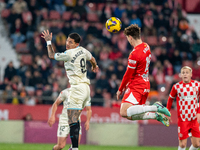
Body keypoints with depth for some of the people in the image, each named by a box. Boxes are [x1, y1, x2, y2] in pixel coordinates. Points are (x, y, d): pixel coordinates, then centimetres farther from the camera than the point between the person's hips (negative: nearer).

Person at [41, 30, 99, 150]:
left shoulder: (69, 54, -12)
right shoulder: (83, 51, 11)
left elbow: (51, 55, 1)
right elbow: (92, 59, 34)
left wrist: (48, 41, 15)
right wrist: (95, 66, 56)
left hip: (77, 88, -10)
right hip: (86, 87, 10)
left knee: (73, 122, -15)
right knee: (75, 119, 18)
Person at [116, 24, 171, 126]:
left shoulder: (134, 54, -18)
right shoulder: (146, 47, 10)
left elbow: (128, 75, -12)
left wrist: (120, 90, 1)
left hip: (136, 87, -9)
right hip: (145, 85, 9)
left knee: (124, 112, -23)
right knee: (130, 116, 14)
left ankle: (156, 108, -24)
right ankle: (157, 115, 4)